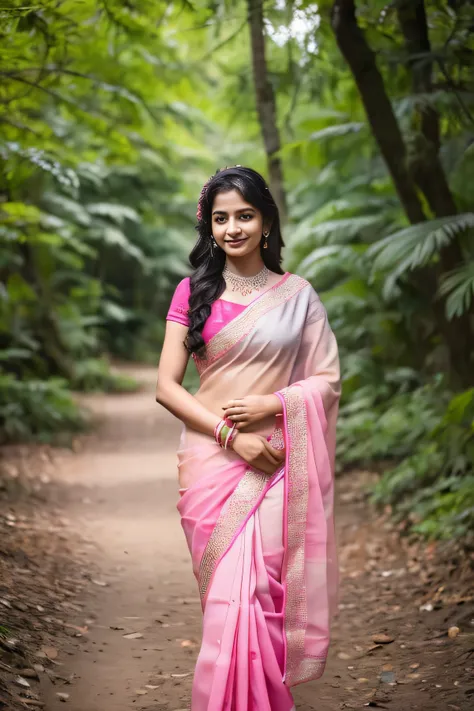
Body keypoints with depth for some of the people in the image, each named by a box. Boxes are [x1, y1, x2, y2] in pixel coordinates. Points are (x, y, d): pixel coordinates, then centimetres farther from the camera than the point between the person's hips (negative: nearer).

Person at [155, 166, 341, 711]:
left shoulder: (297, 294, 7)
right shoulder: (193, 292, 6)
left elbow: (327, 380, 7)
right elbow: (166, 386, 1)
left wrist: (271, 404, -10)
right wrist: (229, 434, -10)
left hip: (275, 462, 0)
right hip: (210, 457, 0)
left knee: (259, 592, -6)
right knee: (229, 595, 0)